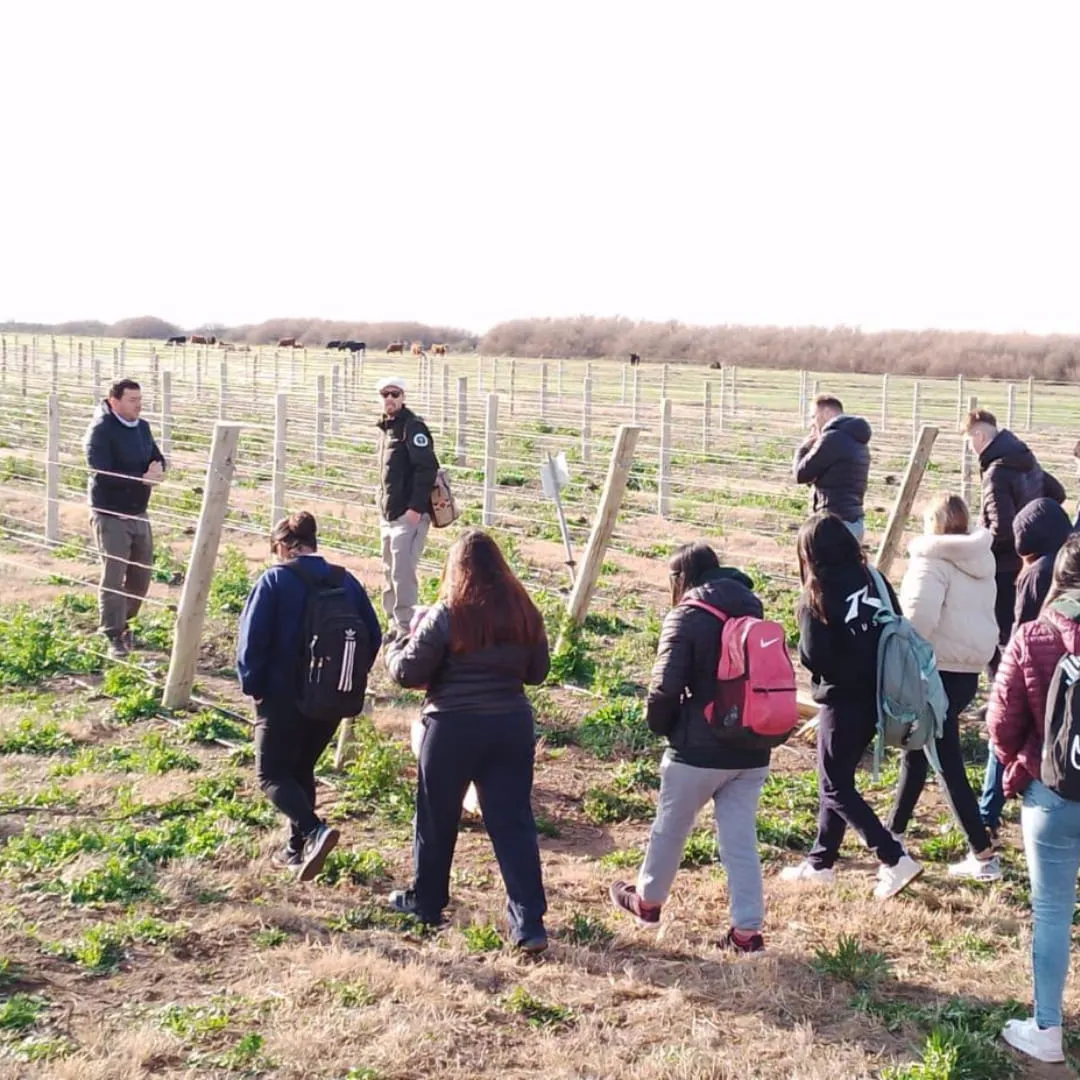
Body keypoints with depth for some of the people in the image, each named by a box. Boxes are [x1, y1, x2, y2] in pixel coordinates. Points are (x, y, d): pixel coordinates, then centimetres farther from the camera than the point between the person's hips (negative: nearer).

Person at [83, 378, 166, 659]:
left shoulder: (142, 427, 8)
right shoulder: (100, 431, -15)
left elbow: (158, 458, 11)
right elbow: (102, 474, -24)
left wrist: (157, 470, -13)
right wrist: (143, 477, -22)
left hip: (139, 512, 8)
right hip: (110, 515, -8)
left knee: (141, 575, 15)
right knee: (113, 577, -7)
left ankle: (122, 622, 33)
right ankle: (115, 636, -1)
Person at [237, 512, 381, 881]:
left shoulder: (275, 580, -9)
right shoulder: (346, 581, 5)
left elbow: (252, 638, -15)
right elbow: (373, 637, 5)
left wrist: (253, 684, -4)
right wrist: (353, 679, 14)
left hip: (284, 697, -5)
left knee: (272, 774, 3)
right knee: (302, 770, 21)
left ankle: (314, 831, -20)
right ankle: (299, 847, 24)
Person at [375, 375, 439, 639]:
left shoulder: (413, 427, -11)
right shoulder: (385, 428, 17)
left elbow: (427, 468, -19)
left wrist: (416, 508, -23)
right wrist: (383, 508, 17)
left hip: (409, 515, -9)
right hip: (388, 516, 9)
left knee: (402, 572, -12)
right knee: (389, 572, 14)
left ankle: (406, 628, -7)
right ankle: (394, 625, 24)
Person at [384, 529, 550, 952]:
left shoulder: (446, 615, -11)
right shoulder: (524, 613, 2)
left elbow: (408, 672, -8)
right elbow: (537, 672, 12)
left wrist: (396, 647, 12)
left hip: (453, 728, -3)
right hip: (512, 726, 4)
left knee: (436, 819, 15)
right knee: (513, 822, 5)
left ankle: (425, 902, 31)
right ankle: (529, 921, 0)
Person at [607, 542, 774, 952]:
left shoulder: (686, 617, -11)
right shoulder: (753, 611, 7)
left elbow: (665, 687, -18)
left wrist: (660, 725, 0)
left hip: (698, 749, -5)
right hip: (751, 750, 5)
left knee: (670, 828, 16)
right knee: (741, 838, 10)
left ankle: (647, 900, 35)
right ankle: (747, 929, 9)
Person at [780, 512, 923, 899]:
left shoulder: (817, 597, -14)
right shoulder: (873, 580, 2)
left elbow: (812, 657, -16)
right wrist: (870, 656, 11)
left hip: (842, 701, -7)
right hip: (877, 696, 7)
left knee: (835, 789, 5)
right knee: (839, 780, 19)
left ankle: (896, 860, -4)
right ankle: (820, 862, 28)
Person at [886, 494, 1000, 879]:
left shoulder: (933, 560, -14)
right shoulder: (981, 562, 10)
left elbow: (918, 618, -24)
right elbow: (978, 617, 14)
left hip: (938, 671, -8)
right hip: (969, 670, 8)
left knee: (948, 764, -3)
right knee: (918, 748, 21)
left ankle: (984, 855, -5)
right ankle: (893, 830, 32)